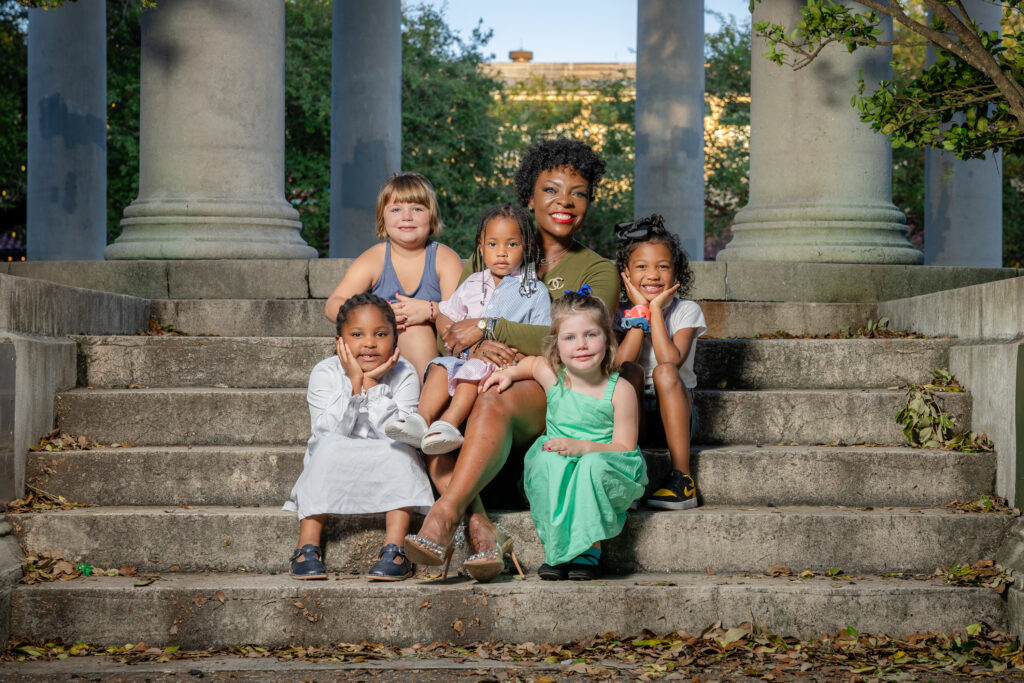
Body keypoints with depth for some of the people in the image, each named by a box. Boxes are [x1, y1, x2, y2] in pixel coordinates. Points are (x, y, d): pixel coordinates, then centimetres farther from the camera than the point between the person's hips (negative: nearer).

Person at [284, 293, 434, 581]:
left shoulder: (404, 374, -8)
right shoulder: (325, 373, -7)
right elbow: (327, 433, -19)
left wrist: (372, 384, -23)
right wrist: (354, 383, -24)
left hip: (384, 473, 0)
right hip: (335, 472, 0)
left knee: (398, 450, -29)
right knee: (328, 447, -30)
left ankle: (394, 549, -34)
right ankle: (307, 547, -31)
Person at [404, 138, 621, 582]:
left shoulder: (598, 271, 9)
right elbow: (450, 328, 12)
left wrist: (489, 329, -12)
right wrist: (477, 348, -13)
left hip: (557, 397, -4)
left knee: (496, 400, -38)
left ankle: (444, 514, -48)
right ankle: (481, 530, -41)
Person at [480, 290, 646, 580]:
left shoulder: (619, 390, -9)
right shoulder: (553, 378, 0)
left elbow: (624, 447, -10)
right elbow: (533, 362, 27)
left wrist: (583, 447, -22)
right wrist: (509, 372, 10)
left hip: (608, 472, -3)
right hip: (557, 479, 3)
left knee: (594, 464, -37)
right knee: (546, 460, -31)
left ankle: (590, 550, -24)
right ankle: (555, 550, -23)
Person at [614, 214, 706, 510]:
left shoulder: (686, 311, -1)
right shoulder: (621, 314, 4)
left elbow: (670, 360, -19)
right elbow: (620, 364, -15)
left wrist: (656, 309, -14)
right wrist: (640, 311, -13)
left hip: (673, 415, -1)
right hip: (631, 419, 1)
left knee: (664, 372, -31)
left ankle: (681, 478, -34)